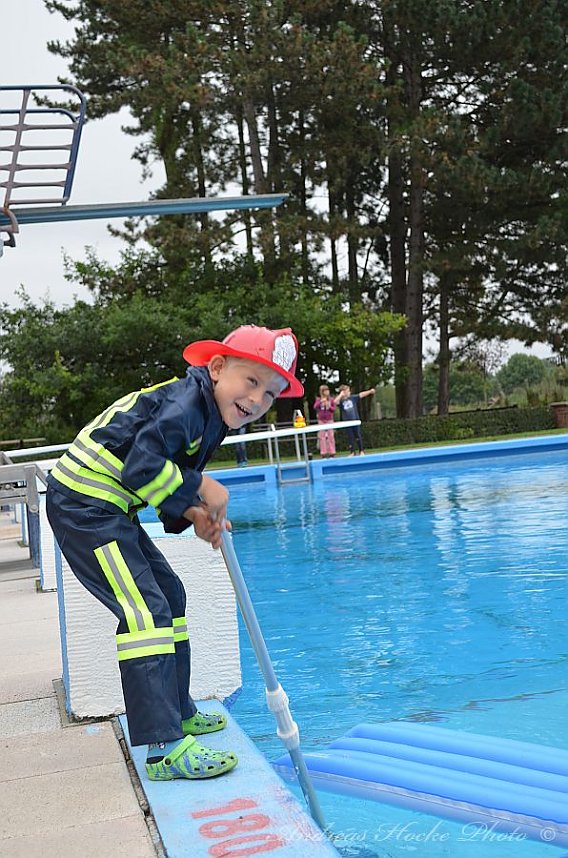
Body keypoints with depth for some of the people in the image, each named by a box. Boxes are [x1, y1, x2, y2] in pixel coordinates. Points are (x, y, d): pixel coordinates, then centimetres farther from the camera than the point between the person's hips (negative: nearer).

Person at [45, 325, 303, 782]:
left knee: (169, 594, 18)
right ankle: (165, 749, -16)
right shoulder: (186, 401, -20)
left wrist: (192, 516, -2)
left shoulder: (210, 416, 11)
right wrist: (200, 488, -19)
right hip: (82, 506, -11)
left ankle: (178, 711, 31)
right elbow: (141, 469, -30)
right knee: (145, 609, -17)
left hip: (107, 508, 11)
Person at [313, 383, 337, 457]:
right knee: (322, 436, -2)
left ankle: (331, 453, 5)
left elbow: (334, 409, 2)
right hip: (321, 420, 0)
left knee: (331, 436, 0)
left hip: (329, 420, 0)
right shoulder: (318, 399, 2)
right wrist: (321, 402, -24)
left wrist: (329, 407, -18)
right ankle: (323, 454, 2)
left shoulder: (331, 399, 3)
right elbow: (315, 407, -12)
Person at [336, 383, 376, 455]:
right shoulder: (341, 401, -4)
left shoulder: (353, 397, 2)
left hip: (355, 420, 1)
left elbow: (361, 394, -1)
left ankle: (361, 451, 15)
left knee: (358, 436, 6)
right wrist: (341, 395, -18)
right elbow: (335, 402, -24)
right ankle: (352, 452, 14)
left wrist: (370, 391, -9)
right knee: (350, 437, 5)